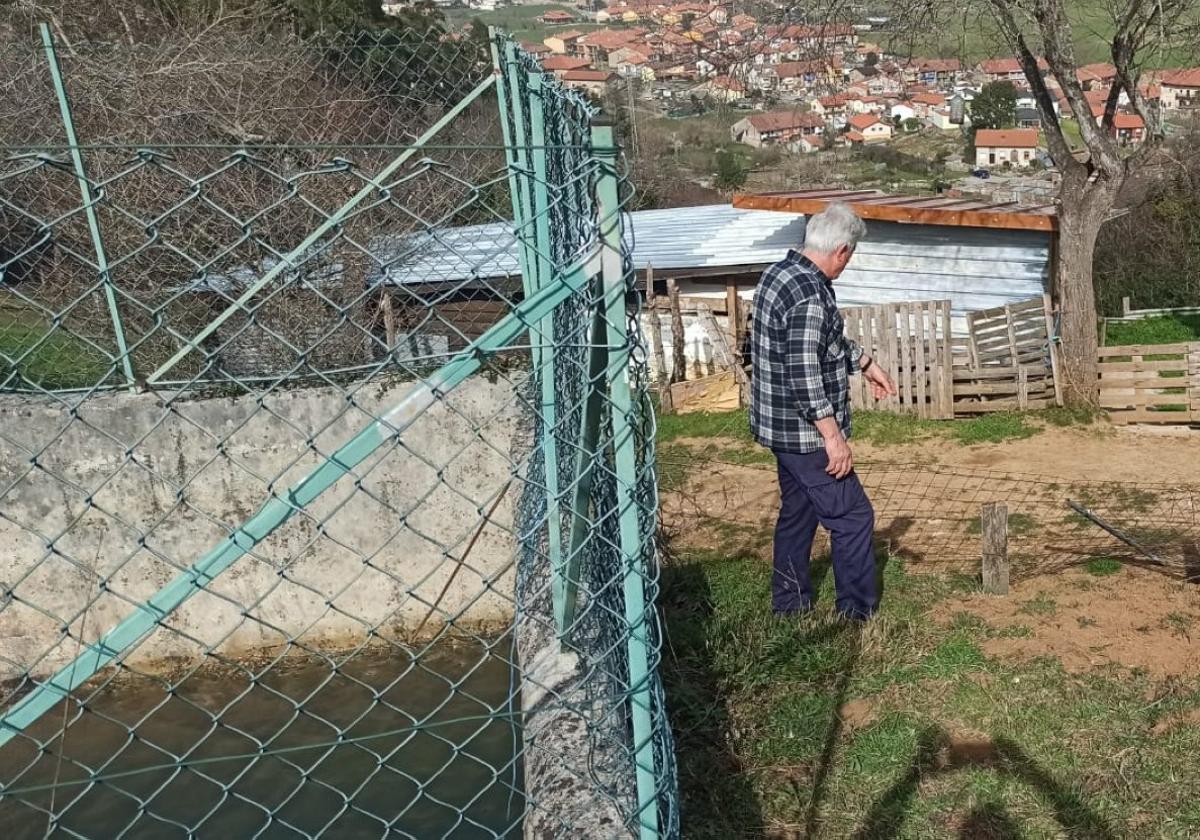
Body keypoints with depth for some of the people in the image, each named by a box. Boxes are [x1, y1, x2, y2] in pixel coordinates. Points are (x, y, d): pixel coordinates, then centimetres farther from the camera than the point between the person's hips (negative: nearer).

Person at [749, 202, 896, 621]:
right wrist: (833, 435, -24)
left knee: (797, 510, 20)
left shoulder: (780, 273, 8)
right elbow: (804, 375, -28)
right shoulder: (810, 295, -23)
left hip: (779, 426, 10)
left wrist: (865, 363, 28)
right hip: (805, 432, -10)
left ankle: (789, 602, 30)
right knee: (852, 516, 0)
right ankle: (860, 614, 9)